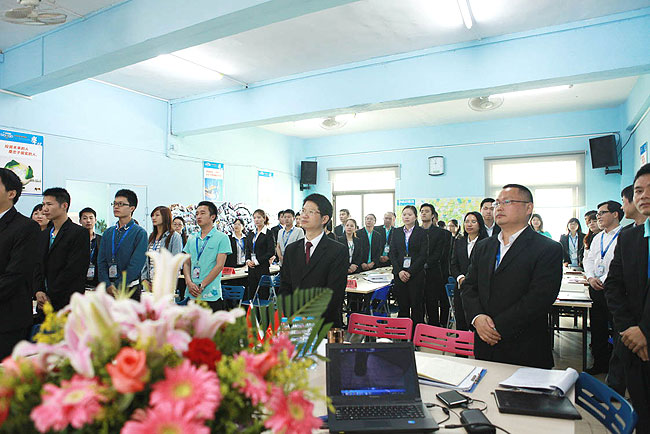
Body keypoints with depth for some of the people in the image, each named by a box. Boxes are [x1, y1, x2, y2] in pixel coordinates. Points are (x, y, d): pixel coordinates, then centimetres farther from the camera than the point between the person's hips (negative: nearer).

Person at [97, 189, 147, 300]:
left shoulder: (140, 233, -6)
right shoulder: (107, 233, 11)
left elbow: (136, 265, -12)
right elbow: (101, 261, 6)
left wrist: (117, 287, -13)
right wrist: (108, 285, -7)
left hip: (129, 289, -4)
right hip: (108, 290, 4)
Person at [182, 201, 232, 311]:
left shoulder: (222, 238, -3)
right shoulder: (192, 239, 15)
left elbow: (219, 265, -9)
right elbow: (186, 263, 12)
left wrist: (201, 286, -12)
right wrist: (189, 282, -6)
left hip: (211, 294, -5)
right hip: (191, 294, 5)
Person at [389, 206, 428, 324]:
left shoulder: (422, 232, 1)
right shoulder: (397, 232, 11)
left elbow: (423, 256, -6)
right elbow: (392, 254, 6)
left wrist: (410, 272, -12)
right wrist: (399, 271, -7)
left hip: (416, 274, -3)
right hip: (399, 274, 3)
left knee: (416, 305, 1)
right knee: (402, 305, 6)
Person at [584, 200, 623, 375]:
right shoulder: (597, 238, 17)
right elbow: (588, 259, 18)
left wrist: (604, 281, -18)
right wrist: (591, 277, 1)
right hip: (595, 289, 7)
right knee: (597, 328, 13)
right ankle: (599, 363, 24)